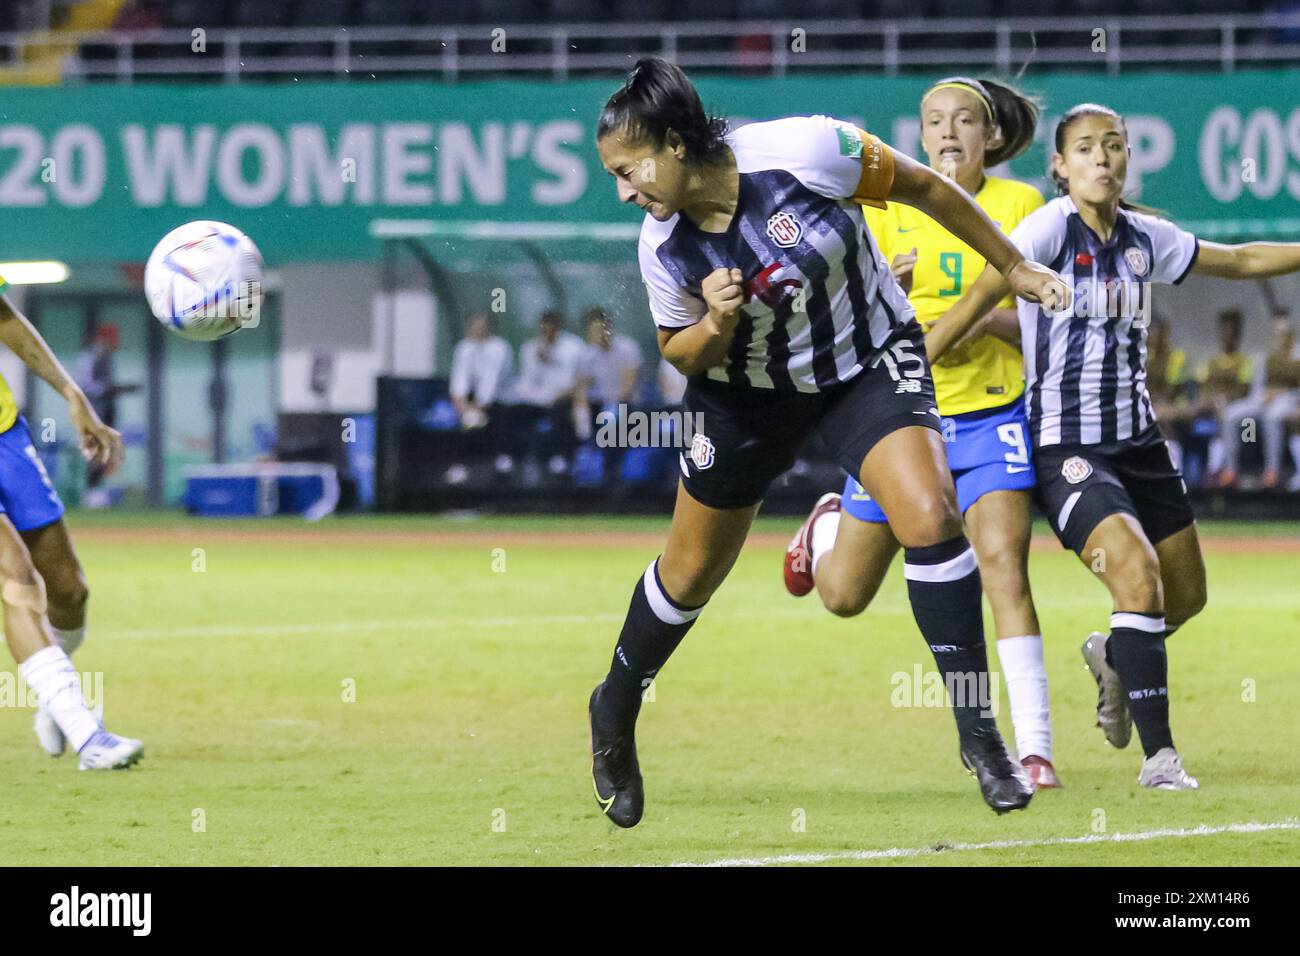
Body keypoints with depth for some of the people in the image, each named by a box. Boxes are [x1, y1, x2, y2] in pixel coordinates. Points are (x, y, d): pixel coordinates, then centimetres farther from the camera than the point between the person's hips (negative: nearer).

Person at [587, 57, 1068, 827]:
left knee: (931, 516, -24)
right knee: (690, 575, 14)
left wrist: (1014, 267, -5)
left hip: (871, 362, -2)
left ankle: (980, 735, -13)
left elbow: (923, 187, -13)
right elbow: (682, 355, -2)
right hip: (747, 390, 2)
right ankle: (615, 711, 43)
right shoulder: (663, 245, -18)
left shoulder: (801, 151, -29)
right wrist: (716, 325, -26)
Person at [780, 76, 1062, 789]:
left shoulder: (1020, 206, -1)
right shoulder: (888, 204, 0)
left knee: (1004, 570, -20)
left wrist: (984, 319, -21)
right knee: (843, 596, 11)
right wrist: (889, 289, -22)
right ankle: (830, 523, 49)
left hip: (992, 415, -1)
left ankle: (1033, 749, -17)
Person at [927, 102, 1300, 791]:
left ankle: (1113, 656, 45)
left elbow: (1240, 261, 19)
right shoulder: (1051, 227, -12)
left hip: (1137, 442, 7)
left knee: (1185, 596, 11)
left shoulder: (1144, 237, 6)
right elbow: (978, 299, -17)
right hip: (1065, 447, -7)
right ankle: (1158, 754, -18)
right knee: (1137, 571, -23)